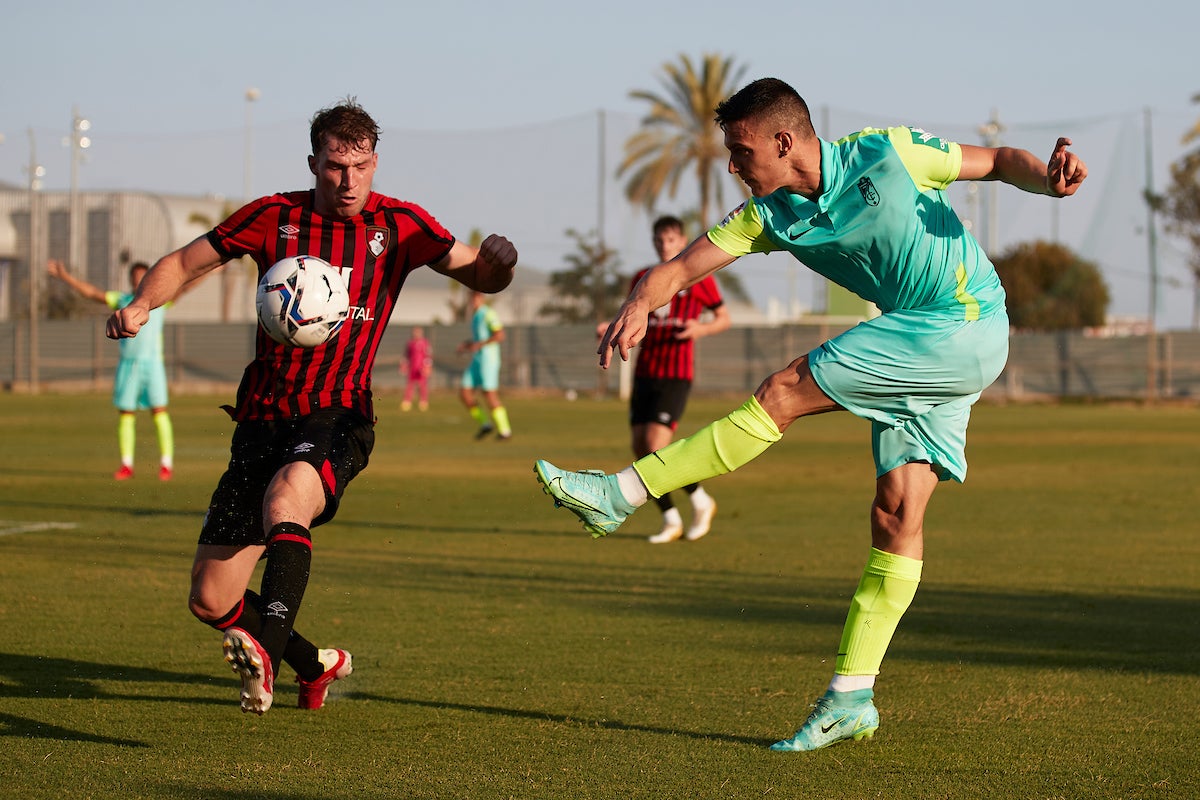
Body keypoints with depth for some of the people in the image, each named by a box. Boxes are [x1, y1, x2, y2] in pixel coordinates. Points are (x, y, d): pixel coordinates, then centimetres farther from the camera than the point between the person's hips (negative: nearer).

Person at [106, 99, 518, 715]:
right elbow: (183, 263, 13)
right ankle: (317, 663, 29)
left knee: (287, 496, -40)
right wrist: (140, 305, -8)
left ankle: (266, 650, -57)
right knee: (210, 601, 3)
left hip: (337, 418, -3)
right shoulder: (274, 217, 5)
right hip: (262, 417, 3)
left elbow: (479, 277, 6)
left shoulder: (399, 225, 3)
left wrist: (495, 260, -19)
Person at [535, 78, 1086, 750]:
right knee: (897, 511, -2)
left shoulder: (885, 154, -11)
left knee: (785, 393, -12)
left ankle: (623, 495, -7)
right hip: (921, 353, 6)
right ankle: (852, 698, 0)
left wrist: (1048, 178, -23)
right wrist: (640, 303, -27)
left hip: (967, 326, -6)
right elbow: (684, 266, -6)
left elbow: (999, 160, -2)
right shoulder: (770, 215, 4)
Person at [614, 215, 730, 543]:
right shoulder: (643, 279, 13)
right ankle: (671, 520, 14)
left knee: (656, 446, -17)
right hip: (645, 372, 6)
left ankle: (701, 501, 5)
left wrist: (701, 329, -15)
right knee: (640, 448, 0)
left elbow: (724, 318, 6)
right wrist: (612, 330, -1)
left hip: (676, 376, -6)